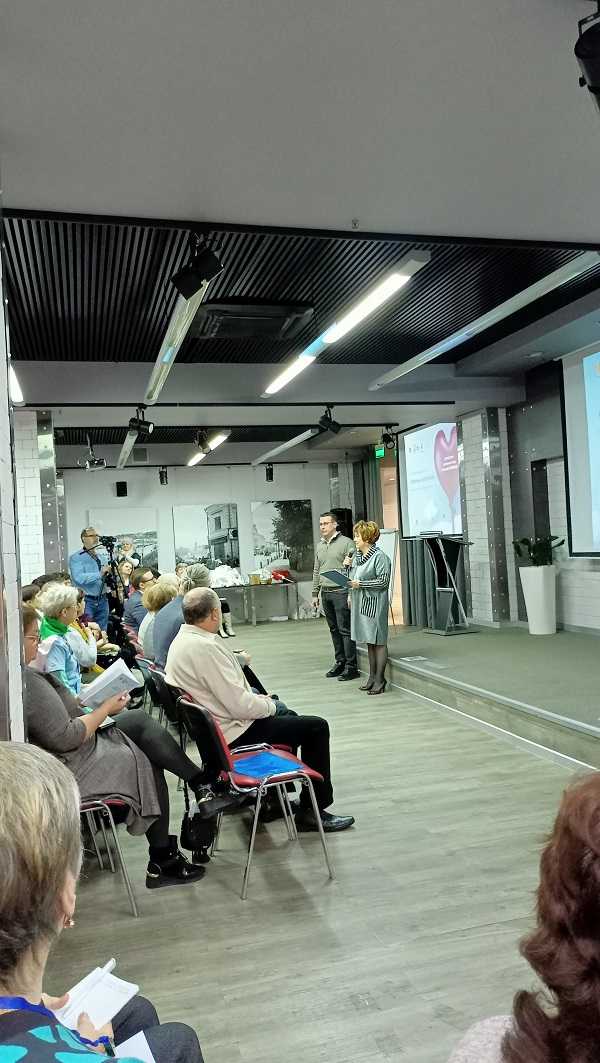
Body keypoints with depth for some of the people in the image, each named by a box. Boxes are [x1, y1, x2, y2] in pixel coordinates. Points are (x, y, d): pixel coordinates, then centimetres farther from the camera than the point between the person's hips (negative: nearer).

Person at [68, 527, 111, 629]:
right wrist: (100, 574, -23)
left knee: (102, 632, 10)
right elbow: (79, 578, -21)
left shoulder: (102, 556, 14)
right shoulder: (76, 557, -5)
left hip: (102, 600, 6)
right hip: (86, 601, -6)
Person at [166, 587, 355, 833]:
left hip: (216, 725, 10)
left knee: (286, 714, 28)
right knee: (316, 727, -2)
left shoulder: (182, 639, 3)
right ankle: (311, 811, 5)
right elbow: (240, 706, -27)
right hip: (234, 732, -10)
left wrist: (256, 697, 8)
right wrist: (268, 705, -8)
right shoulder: (204, 647, -28)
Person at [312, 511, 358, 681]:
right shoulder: (320, 546, 16)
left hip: (341, 592, -7)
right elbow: (316, 571, 21)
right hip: (325, 593, 7)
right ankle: (340, 662, 21)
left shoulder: (346, 543, -7)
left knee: (345, 630, -5)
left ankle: (351, 667, 0)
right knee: (334, 629, 12)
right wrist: (315, 593, 18)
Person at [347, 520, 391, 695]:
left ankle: (379, 680, 5)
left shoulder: (380, 557, -11)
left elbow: (383, 581, -16)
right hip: (360, 603, 8)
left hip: (374, 605, -8)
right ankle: (372, 677, 23)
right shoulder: (356, 556, 13)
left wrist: (361, 584, -18)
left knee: (378, 642, -1)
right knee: (369, 642, 15)